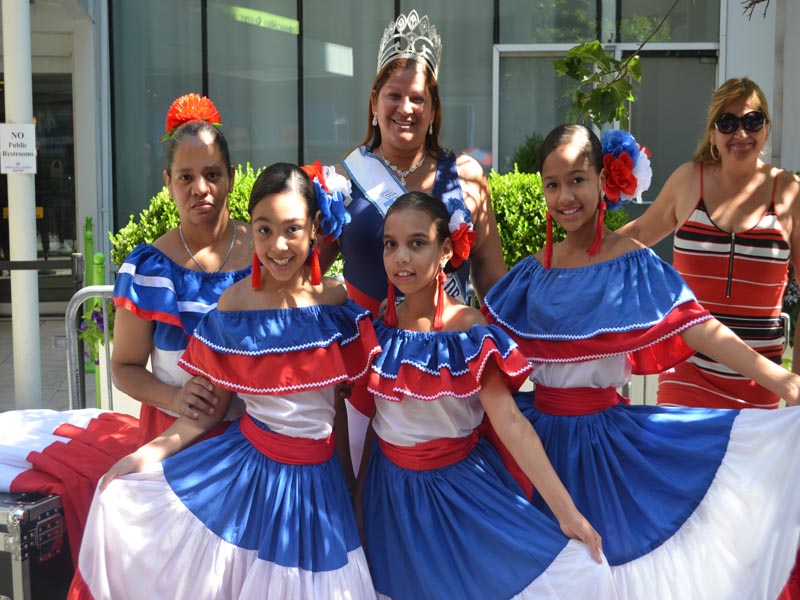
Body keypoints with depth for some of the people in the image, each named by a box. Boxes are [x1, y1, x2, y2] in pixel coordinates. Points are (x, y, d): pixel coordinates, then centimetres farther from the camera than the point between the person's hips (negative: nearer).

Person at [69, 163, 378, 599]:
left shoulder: (339, 302, -8)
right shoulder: (234, 306, -8)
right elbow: (212, 407, -1)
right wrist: (151, 452, -11)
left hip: (316, 479, 0)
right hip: (242, 462, 1)